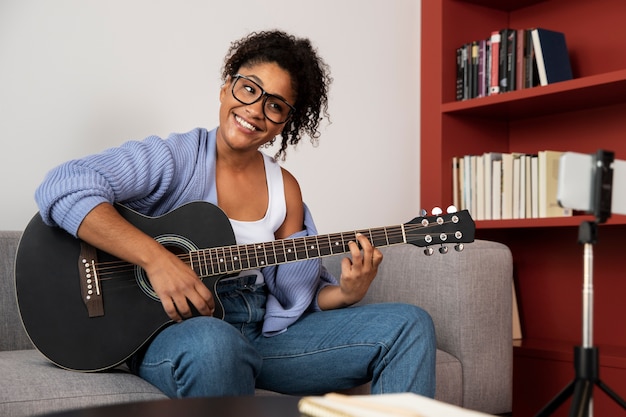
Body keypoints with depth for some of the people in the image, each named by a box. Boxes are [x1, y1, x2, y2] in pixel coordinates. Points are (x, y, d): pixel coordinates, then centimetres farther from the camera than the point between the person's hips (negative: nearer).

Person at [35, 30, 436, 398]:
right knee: (212, 343, -44)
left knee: (409, 324, -6)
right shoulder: (174, 158, -7)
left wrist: (346, 295, -12)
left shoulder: (285, 188, 10)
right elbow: (62, 187, -22)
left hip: (265, 334, 6)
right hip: (172, 331, -5)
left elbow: (297, 296, 10)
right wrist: (156, 258, -29)